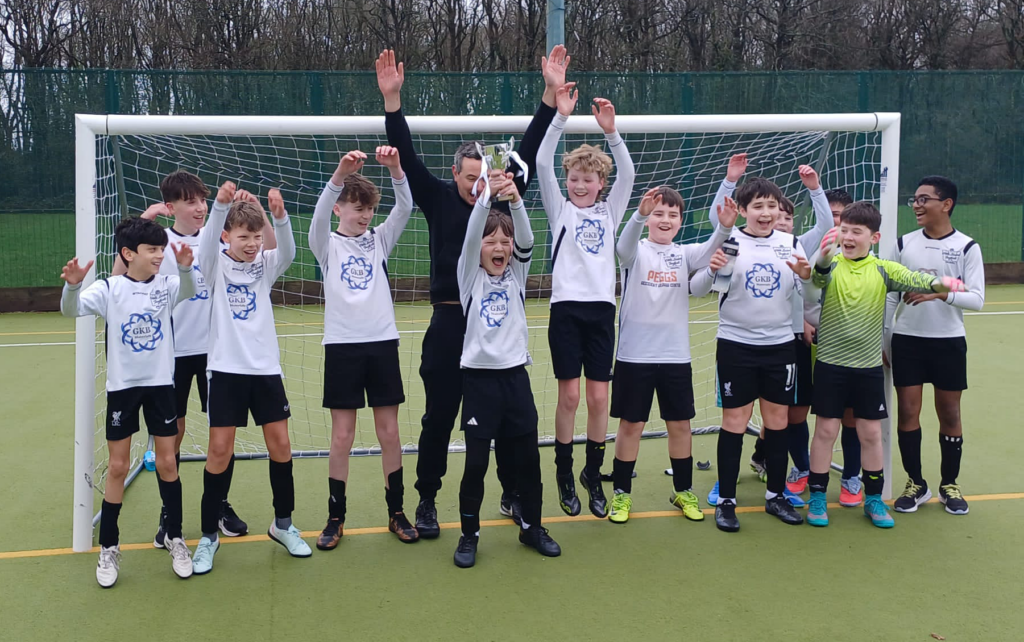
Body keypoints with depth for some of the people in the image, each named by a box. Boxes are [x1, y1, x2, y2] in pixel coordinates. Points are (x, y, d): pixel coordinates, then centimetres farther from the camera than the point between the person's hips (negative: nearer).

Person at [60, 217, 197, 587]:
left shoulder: (166, 286, -4)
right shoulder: (109, 289, -7)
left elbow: (189, 291, -25)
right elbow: (72, 310, -19)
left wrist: (185, 267, -46)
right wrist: (72, 285, -41)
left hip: (160, 384, 1)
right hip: (122, 387, -1)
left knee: (166, 462, 6)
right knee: (117, 467, 6)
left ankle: (174, 537, 23)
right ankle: (109, 548, 20)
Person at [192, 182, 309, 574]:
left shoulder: (265, 265, 4)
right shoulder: (217, 265, -2)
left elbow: (288, 251, -17)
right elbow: (208, 241, -23)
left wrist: (281, 216, -36)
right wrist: (221, 205, -43)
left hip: (265, 368, 3)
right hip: (226, 369, -3)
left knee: (280, 445, 5)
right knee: (220, 450, -2)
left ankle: (283, 524, 23)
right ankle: (209, 535, 12)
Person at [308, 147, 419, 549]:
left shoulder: (379, 240, 9)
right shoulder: (328, 245, 2)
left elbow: (405, 207, -6)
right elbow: (320, 214, -19)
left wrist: (395, 168, -24)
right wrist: (340, 174, -35)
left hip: (382, 343, 2)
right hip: (342, 346, -2)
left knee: (389, 432, 7)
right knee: (342, 437, 2)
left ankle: (396, 512, 18)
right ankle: (336, 519, 14)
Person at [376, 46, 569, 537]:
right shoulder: (439, 199, -1)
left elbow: (529, 151, -2)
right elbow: (408, 158, -9)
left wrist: (552, 93, -8)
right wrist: (392, 99, -19)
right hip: (450, 324, -2)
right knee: (439, 417, 6)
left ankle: (512, 494, 28)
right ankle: (426, 501, 19)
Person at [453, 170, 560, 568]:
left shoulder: (516, 274, 8)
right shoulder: (470, 275, 1)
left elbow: (526, 239, -9)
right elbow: (470, 237, -16)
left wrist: (515, 199, -27)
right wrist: (486, 196, -32)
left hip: (515, 375, 3)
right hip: (479, 377, -3)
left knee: (528, 457, 9)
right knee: (476, 462, 1)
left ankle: (531, 527, 26)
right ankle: (469, 534, 17)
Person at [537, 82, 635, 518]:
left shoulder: (609, 212, 13)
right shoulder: (560, 209, 7)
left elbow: (627, 173, -1)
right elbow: (542, 164, -5)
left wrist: (611, 131, -14)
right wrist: (560, 116, -13)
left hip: (602, 309, 2)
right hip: (567, 307, -2)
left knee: (598, 396, 3)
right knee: (569, 395, -1)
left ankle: (592, 471, 20)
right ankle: (564, 472, 16)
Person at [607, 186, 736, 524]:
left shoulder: (684, 254, 5)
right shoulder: (636, 252, -3)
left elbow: (709, 252, -16)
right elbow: (624, 246, -27)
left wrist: (724, 227, -38)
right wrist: (640, 213, -47)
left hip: (676, 355, 3)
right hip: (634, 354, -3)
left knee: (680, 424, 11)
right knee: (631, 424, 5)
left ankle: (683, 491, 27)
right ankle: (621, 493, 18)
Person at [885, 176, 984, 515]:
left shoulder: (967, 247, -4)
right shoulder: (903, 244, 2)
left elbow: (977, 298, -10)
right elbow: (889, 296, 5)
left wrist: (942, 292, -27)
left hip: (949, 342, -1)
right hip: (906, 340, 2)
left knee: (949, 415, 8)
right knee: (907, 412, 2)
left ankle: (949, 485, 23)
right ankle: (916, 484, 17)